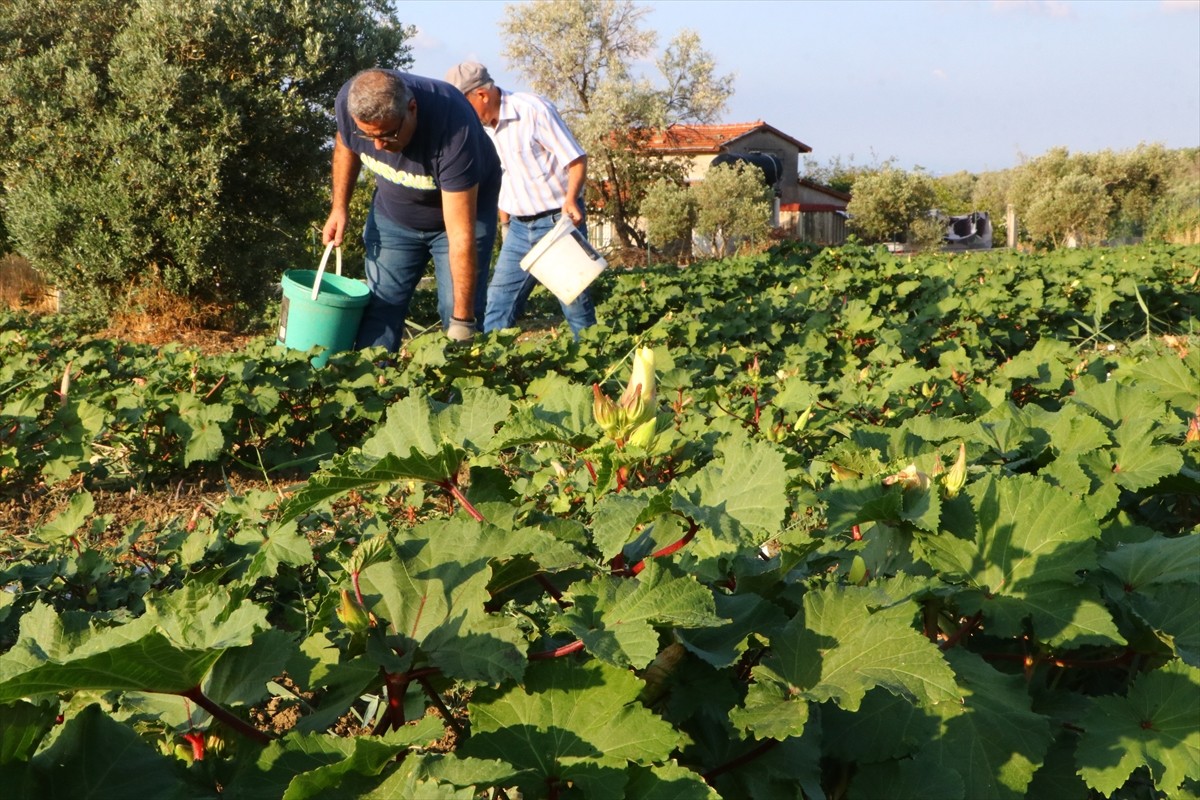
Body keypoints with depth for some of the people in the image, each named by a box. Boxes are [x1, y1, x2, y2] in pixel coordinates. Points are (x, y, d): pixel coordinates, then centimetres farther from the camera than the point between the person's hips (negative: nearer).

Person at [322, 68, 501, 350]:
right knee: (379, 306, -2)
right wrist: (339, 207, -5)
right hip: (392, 210, 4)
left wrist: (462, 319, -36)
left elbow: (461, 236, -38)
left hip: (462, 207, -4)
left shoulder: (453, 129, -40)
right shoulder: (349, 102, -27)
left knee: (460, 315, -12)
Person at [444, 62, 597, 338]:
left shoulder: (533, 110, -16)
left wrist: (570, 199, -30)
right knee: (498, 305, 2)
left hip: (559, 220, -7)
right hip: (520, 226, 7)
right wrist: (505, 224, 17)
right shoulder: (483, 127, 5)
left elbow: (576, 159, -15)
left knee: (575, 301, -2)